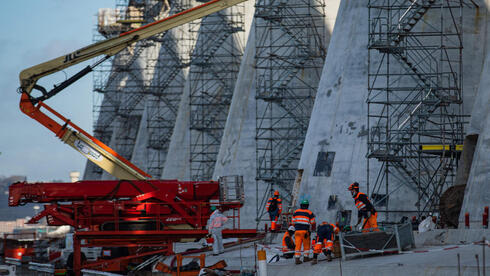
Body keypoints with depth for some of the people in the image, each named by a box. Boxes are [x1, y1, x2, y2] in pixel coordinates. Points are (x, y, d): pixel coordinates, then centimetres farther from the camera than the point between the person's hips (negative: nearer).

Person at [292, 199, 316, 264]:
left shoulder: (296, 212, 6)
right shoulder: (309, 213, -1)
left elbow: (293, 221, 12)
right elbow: (313, 223, 6)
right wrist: (313, 228, 28)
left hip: (297, 230, 2)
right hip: (305, 231, -2)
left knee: (298, 245, 2)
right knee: (306, 244, 15)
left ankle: (297, 259, -6)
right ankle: (306, 257, 19)